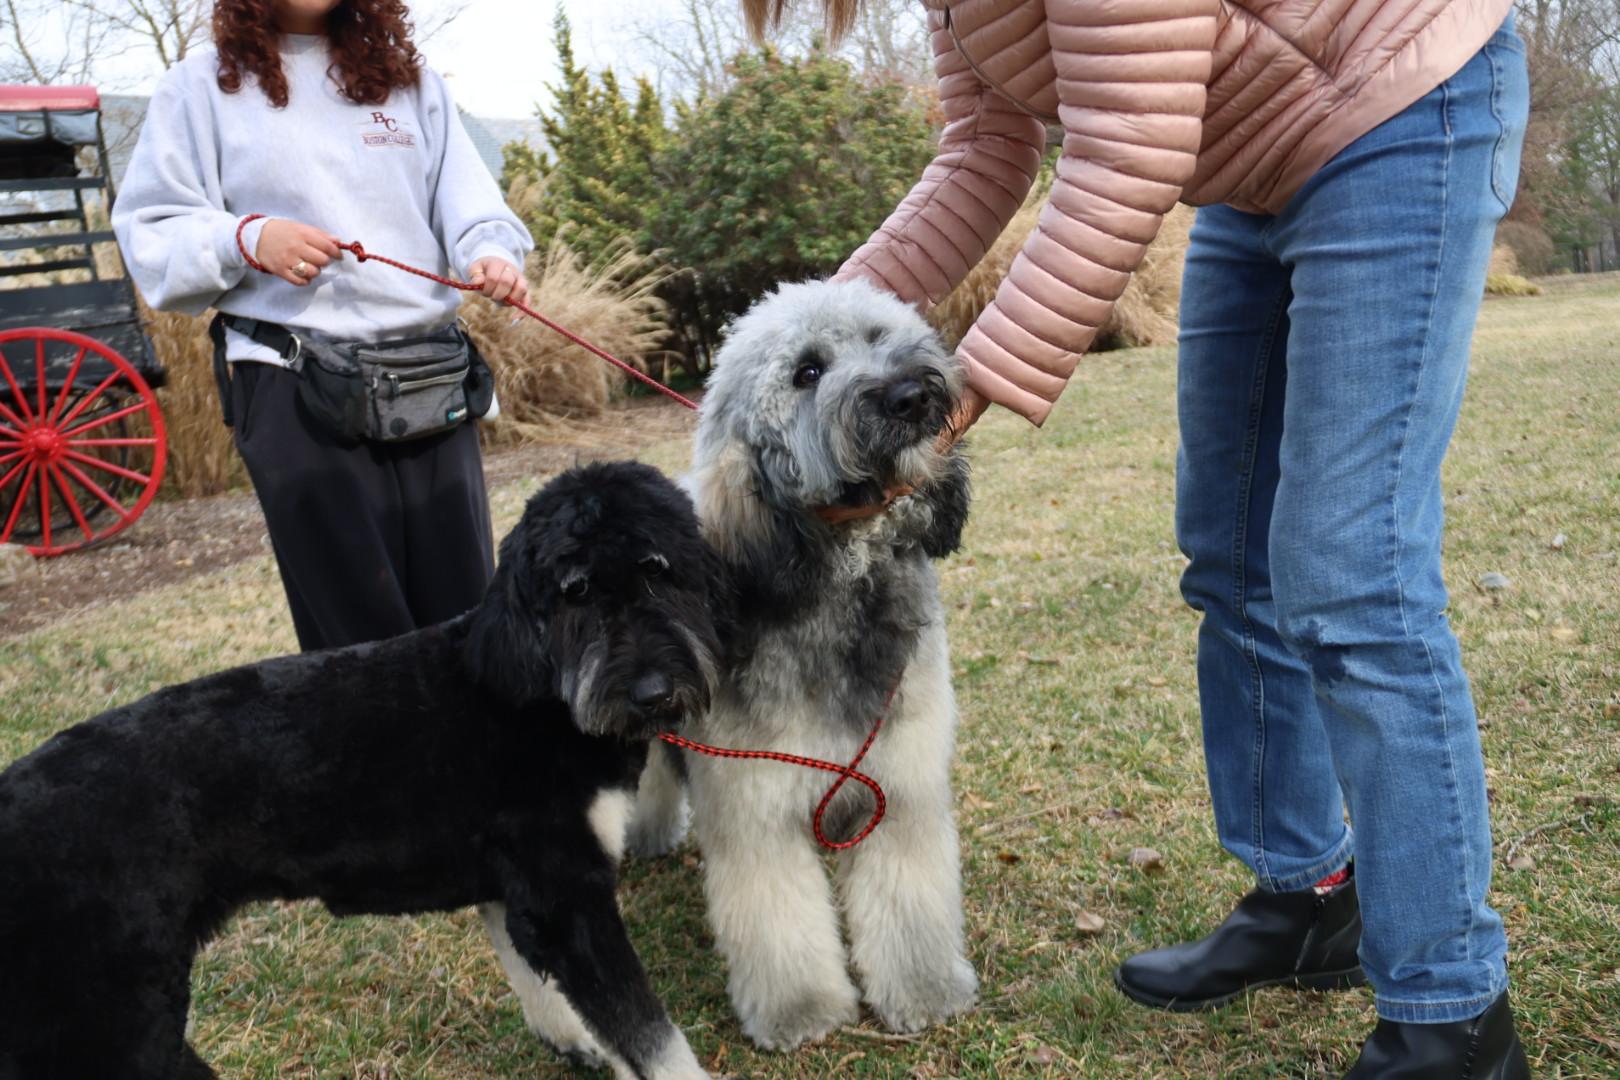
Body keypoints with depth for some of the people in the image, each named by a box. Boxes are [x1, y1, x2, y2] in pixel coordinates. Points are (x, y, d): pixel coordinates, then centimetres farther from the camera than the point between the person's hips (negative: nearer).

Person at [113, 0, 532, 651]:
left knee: (467, 614, 5)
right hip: (296, 385, -3)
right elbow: (150, 233, 5)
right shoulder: (204, 86, 9)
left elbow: (465, 203, 5)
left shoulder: (409, 80, 17)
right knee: (360, 633, 0)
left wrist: (492, 253, -16)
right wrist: (247, 240, -14)